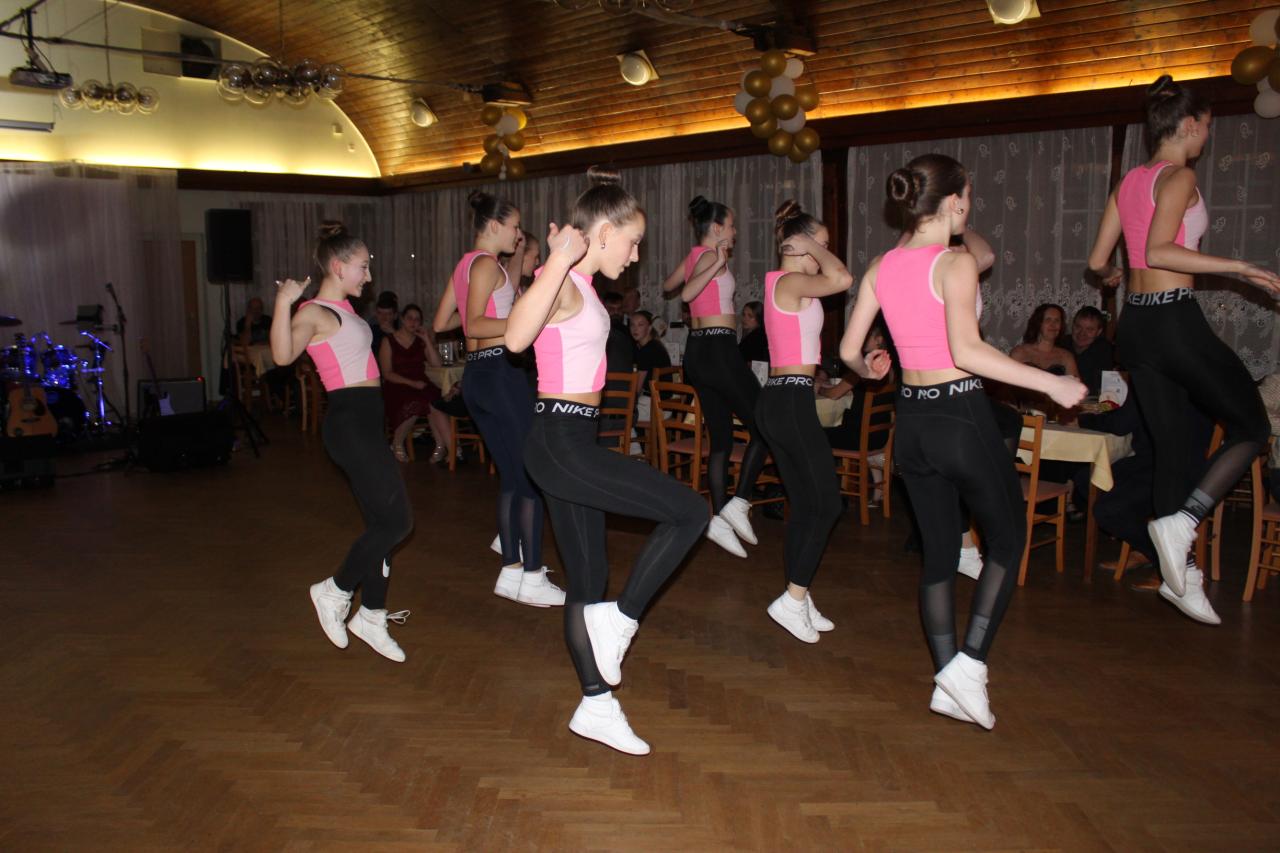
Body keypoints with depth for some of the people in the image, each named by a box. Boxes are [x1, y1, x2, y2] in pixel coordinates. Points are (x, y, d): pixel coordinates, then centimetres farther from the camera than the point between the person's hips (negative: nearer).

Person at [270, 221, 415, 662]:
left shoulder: (343, 308, 16)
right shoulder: (315, 313, -12)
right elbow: (284, 355, -33)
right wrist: (283, 303, -42)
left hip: (365, 422, 10)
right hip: (350, 422, -10)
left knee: (382, 521, 10)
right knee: (396, 520, -10)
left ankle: (370, 616, 20)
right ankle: (335, 591, 9)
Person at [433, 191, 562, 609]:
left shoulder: (464, 265, 16)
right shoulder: (487, 263, -11)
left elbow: (441, 323, 22)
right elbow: (474, 325, -22)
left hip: (477, 373, 10)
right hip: (501, 371, -10)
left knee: (511, 475, 13)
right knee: (534, 474, -4)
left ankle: (512, 571, 17)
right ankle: (533, 578, 0)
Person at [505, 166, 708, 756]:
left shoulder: (579, 285, 14)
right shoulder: (562, 285, -16)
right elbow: (516, 337, -40)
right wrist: (559, 263, -42)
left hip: (566, 442, 10)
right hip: (562, 442, -10)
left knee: (587, 580, 14)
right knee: (689, 512, -9)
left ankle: (596, 706, 24)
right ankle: (619, 620, 2)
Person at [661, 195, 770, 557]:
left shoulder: (693, 257, 15)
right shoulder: (711, 255, -9)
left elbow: (668, 285, 35)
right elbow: (687, 294, -26)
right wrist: (717, 264, -28)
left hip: (697, 350, 9)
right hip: (718, 348, -9)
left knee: (721, 439, 9)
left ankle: (720, 519, 6)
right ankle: (738, 503, -8)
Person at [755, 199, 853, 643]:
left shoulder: (780, 283, 18)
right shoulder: (791, 282, -12)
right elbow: (841, 279, -30)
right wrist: (816, 248, -14)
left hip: (778, 398, 10)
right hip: (792, 400, -10)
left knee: (804, 502, 13)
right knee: (827, 502, -4)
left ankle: (798, 600, 18)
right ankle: (793, 599, -1)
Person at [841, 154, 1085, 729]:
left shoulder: (881, 268, 6)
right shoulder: (955, 263, -13)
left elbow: (849, 350, 9)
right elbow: (966, 350, -26)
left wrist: (868, 370, 31)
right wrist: (1050, 383, -20)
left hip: (912, 418, 7)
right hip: (961, 415, -6)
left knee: (938, 551, 13)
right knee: (1008, 537, 12)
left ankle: (948, 684, 18)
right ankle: (969, 665, 3)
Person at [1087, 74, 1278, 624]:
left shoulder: (1129, 182, 14)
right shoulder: (1180, 177, -9)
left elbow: (1098, 261, 16)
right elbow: (1158, 251, -23)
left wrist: (1113, 276, 38)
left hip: (1135, 323, 8)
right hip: (1175, 319, -8)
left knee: (1170, 445, 12)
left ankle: (1179, 573, 16)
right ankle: (1180, 523, -10)